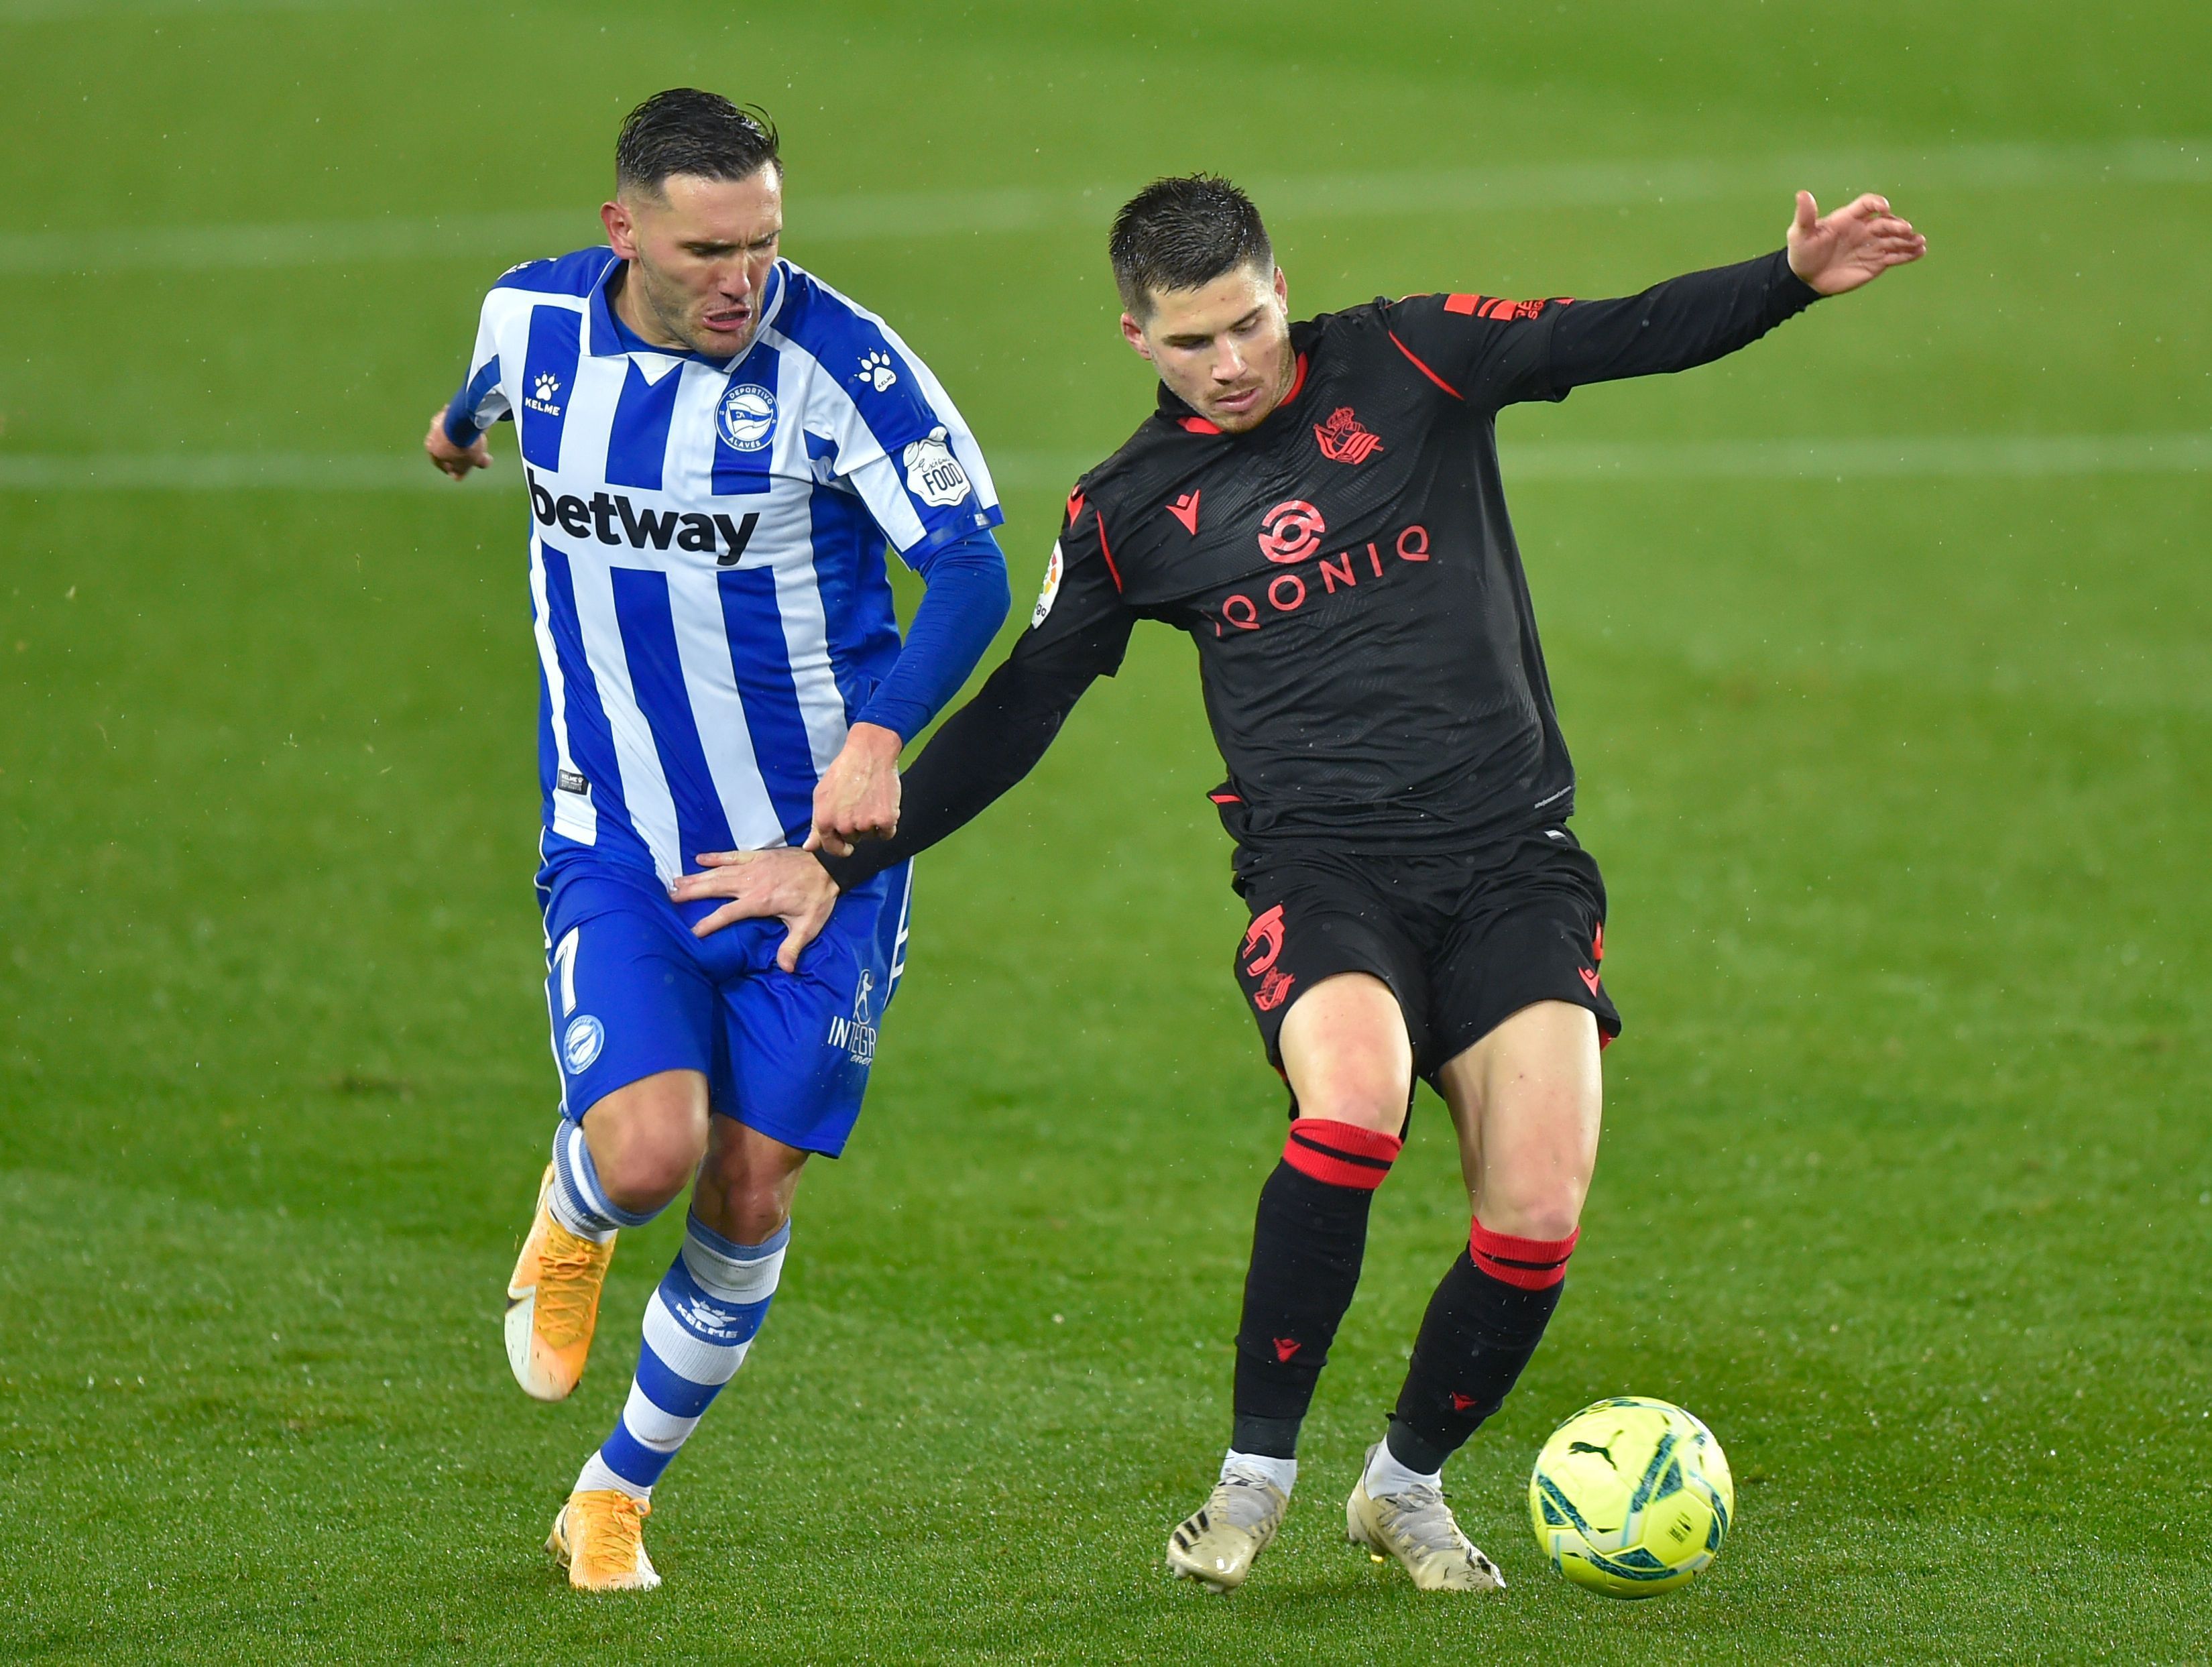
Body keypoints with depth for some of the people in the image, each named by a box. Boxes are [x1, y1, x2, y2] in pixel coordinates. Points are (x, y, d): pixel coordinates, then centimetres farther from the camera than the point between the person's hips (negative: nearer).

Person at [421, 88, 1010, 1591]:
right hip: (619, 846, 1)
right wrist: (465, 420, 44)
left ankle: (622, 1489, 25)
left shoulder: (836, 361, -18)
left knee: (749, 1197, 2)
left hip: (820, 842, -1)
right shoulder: (538, 318, -6)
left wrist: (879, 737, -36)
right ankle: (573, 1218, 18)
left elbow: (972, 570, -19)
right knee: (649, 1152, -20)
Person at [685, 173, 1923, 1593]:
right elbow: (1015, 716, 17)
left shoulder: (1409, 361, 5)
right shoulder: (1130, 512, 9)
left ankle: (1406, 1486, 15)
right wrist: (842, 863, 13)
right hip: (1322, 871, -1)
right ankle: (1257, 1475, -14)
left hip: (1510, 857, 1)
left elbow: (1630, 336, 0)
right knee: (1353, 1103, -32)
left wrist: (1793, 278, -16)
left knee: (1537, 1220, -14)